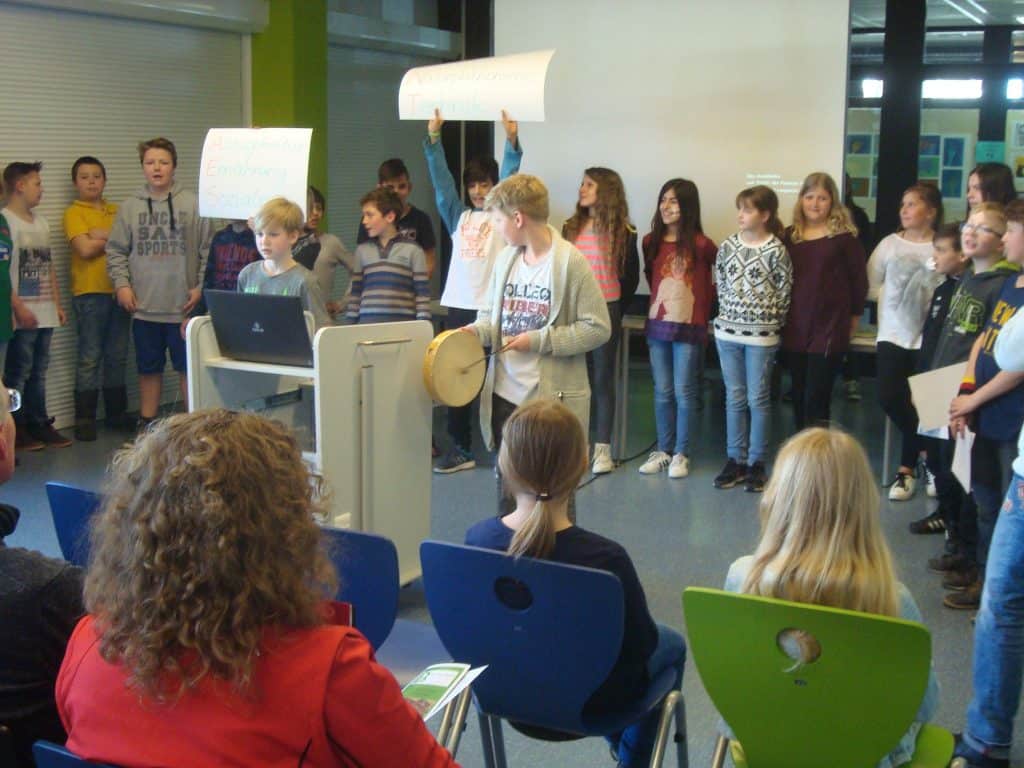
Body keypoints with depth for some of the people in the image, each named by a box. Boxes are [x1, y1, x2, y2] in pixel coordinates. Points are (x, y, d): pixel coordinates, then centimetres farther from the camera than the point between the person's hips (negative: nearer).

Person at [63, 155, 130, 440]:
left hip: (119, 291, 5)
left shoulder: (116, 211, 16)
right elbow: (85, 248, -13)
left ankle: (117, 412, 20)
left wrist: (101, 236, -10)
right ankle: (84, 419, 2)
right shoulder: (74, 213, 1)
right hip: (90, 292, -5)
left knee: (117, 357, 10)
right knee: (90, 358, -3)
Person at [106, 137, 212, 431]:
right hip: (144, 306, 2)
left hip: (184, 305, -2)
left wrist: (201, 286, -7)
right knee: (149, 368, 12)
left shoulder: (193, 205, -1)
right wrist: (122, 283, -2)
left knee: (189, 366, 5)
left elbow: (207, 250, -1)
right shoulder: (129, 207, 5)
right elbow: (116, 251, 9)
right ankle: (146, 423, 23)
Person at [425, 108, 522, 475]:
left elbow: (510, 177, -10)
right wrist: (434, 138, -6)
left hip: (492, 308, -4)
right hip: (458, 306, 4)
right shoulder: (459, 216, 15)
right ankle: (460, 449, 14)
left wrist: (512, 141, -25)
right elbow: (441, 180, 5)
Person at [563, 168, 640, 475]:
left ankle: (603, 448, 10)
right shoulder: (571, 228, 6)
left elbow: (631, 277, 3)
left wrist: (615, 309, 4)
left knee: (602, 380, 4)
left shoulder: (623, 232, -4)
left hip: (605, 312, -3)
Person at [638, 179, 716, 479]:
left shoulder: (701, 245, -10)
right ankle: (663, 450, 19)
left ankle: (681, 454, 12)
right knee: (662, 392, 10)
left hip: (689, 327, -4)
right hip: (657, 324, 4)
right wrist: (663, 301, 10)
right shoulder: (651, 242, 3)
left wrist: (703, 306, 1)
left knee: (683, 392, 2)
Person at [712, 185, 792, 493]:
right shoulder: (727, 246, 3)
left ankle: (756, 463, 12)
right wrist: (730, 314, 6)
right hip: (728, 331, 4)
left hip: (761, 334, -4)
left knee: (758, 399, 3)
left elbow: (784, 293, -3)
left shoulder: (776, 250, -9)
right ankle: (735, 460, 18)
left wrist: (769, 322, 0)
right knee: (734, 398, 10)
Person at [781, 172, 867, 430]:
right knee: (799, 398, 12)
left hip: (830, 328, -5)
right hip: (795, 328, 5)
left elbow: (859, 279, 0)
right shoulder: (790, 236, 8)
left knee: (816, 400, -5)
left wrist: (854, 315, 6)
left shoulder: (844, 236, -5)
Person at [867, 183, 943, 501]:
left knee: (917, 405, 1)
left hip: (928, 338, -3)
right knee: (889, 399, -6)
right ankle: (928, 451, 20)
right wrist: (896, 296, -4)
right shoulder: (890, 243, 5)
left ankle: (906, 469, 18)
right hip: (893, 333, 3)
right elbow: (870, 287, 6)